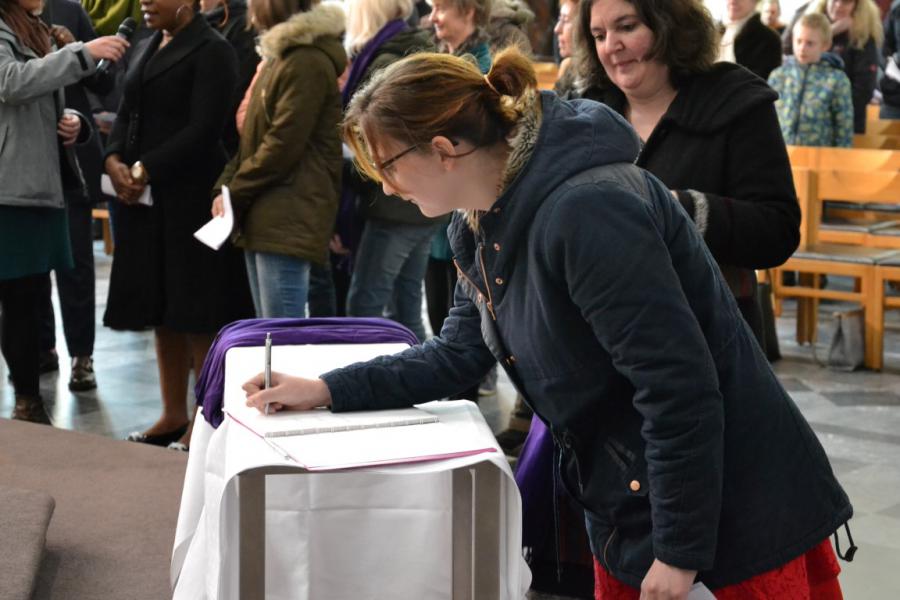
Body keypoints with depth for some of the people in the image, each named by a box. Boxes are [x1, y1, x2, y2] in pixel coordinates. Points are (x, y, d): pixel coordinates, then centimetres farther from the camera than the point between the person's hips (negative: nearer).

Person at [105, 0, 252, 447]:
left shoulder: (211, 51, -7)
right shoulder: (147, 47, 17)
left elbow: (203, 129, -14)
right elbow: (128, 113, 15)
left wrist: (146, 169, -17)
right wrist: (114, 159, -4)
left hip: (190, 197, -7)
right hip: (143, 196, 7)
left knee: (196, 312, -3)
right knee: (160, 308, 10)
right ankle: (173, 415, 20)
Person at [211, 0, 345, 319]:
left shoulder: (308, 62, -12)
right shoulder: (278, 58, 19)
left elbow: (283, 146, -16)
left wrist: (235, 193, -8)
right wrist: (225, 186, 6)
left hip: (288, 218, -10)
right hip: (264, 217, 10)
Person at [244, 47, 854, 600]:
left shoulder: (587, 212, -27)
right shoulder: (483, 224, 4)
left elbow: (679, 389, -27)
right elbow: (458, 355, 17)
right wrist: (326, 391, 10)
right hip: (629, 504, 9)